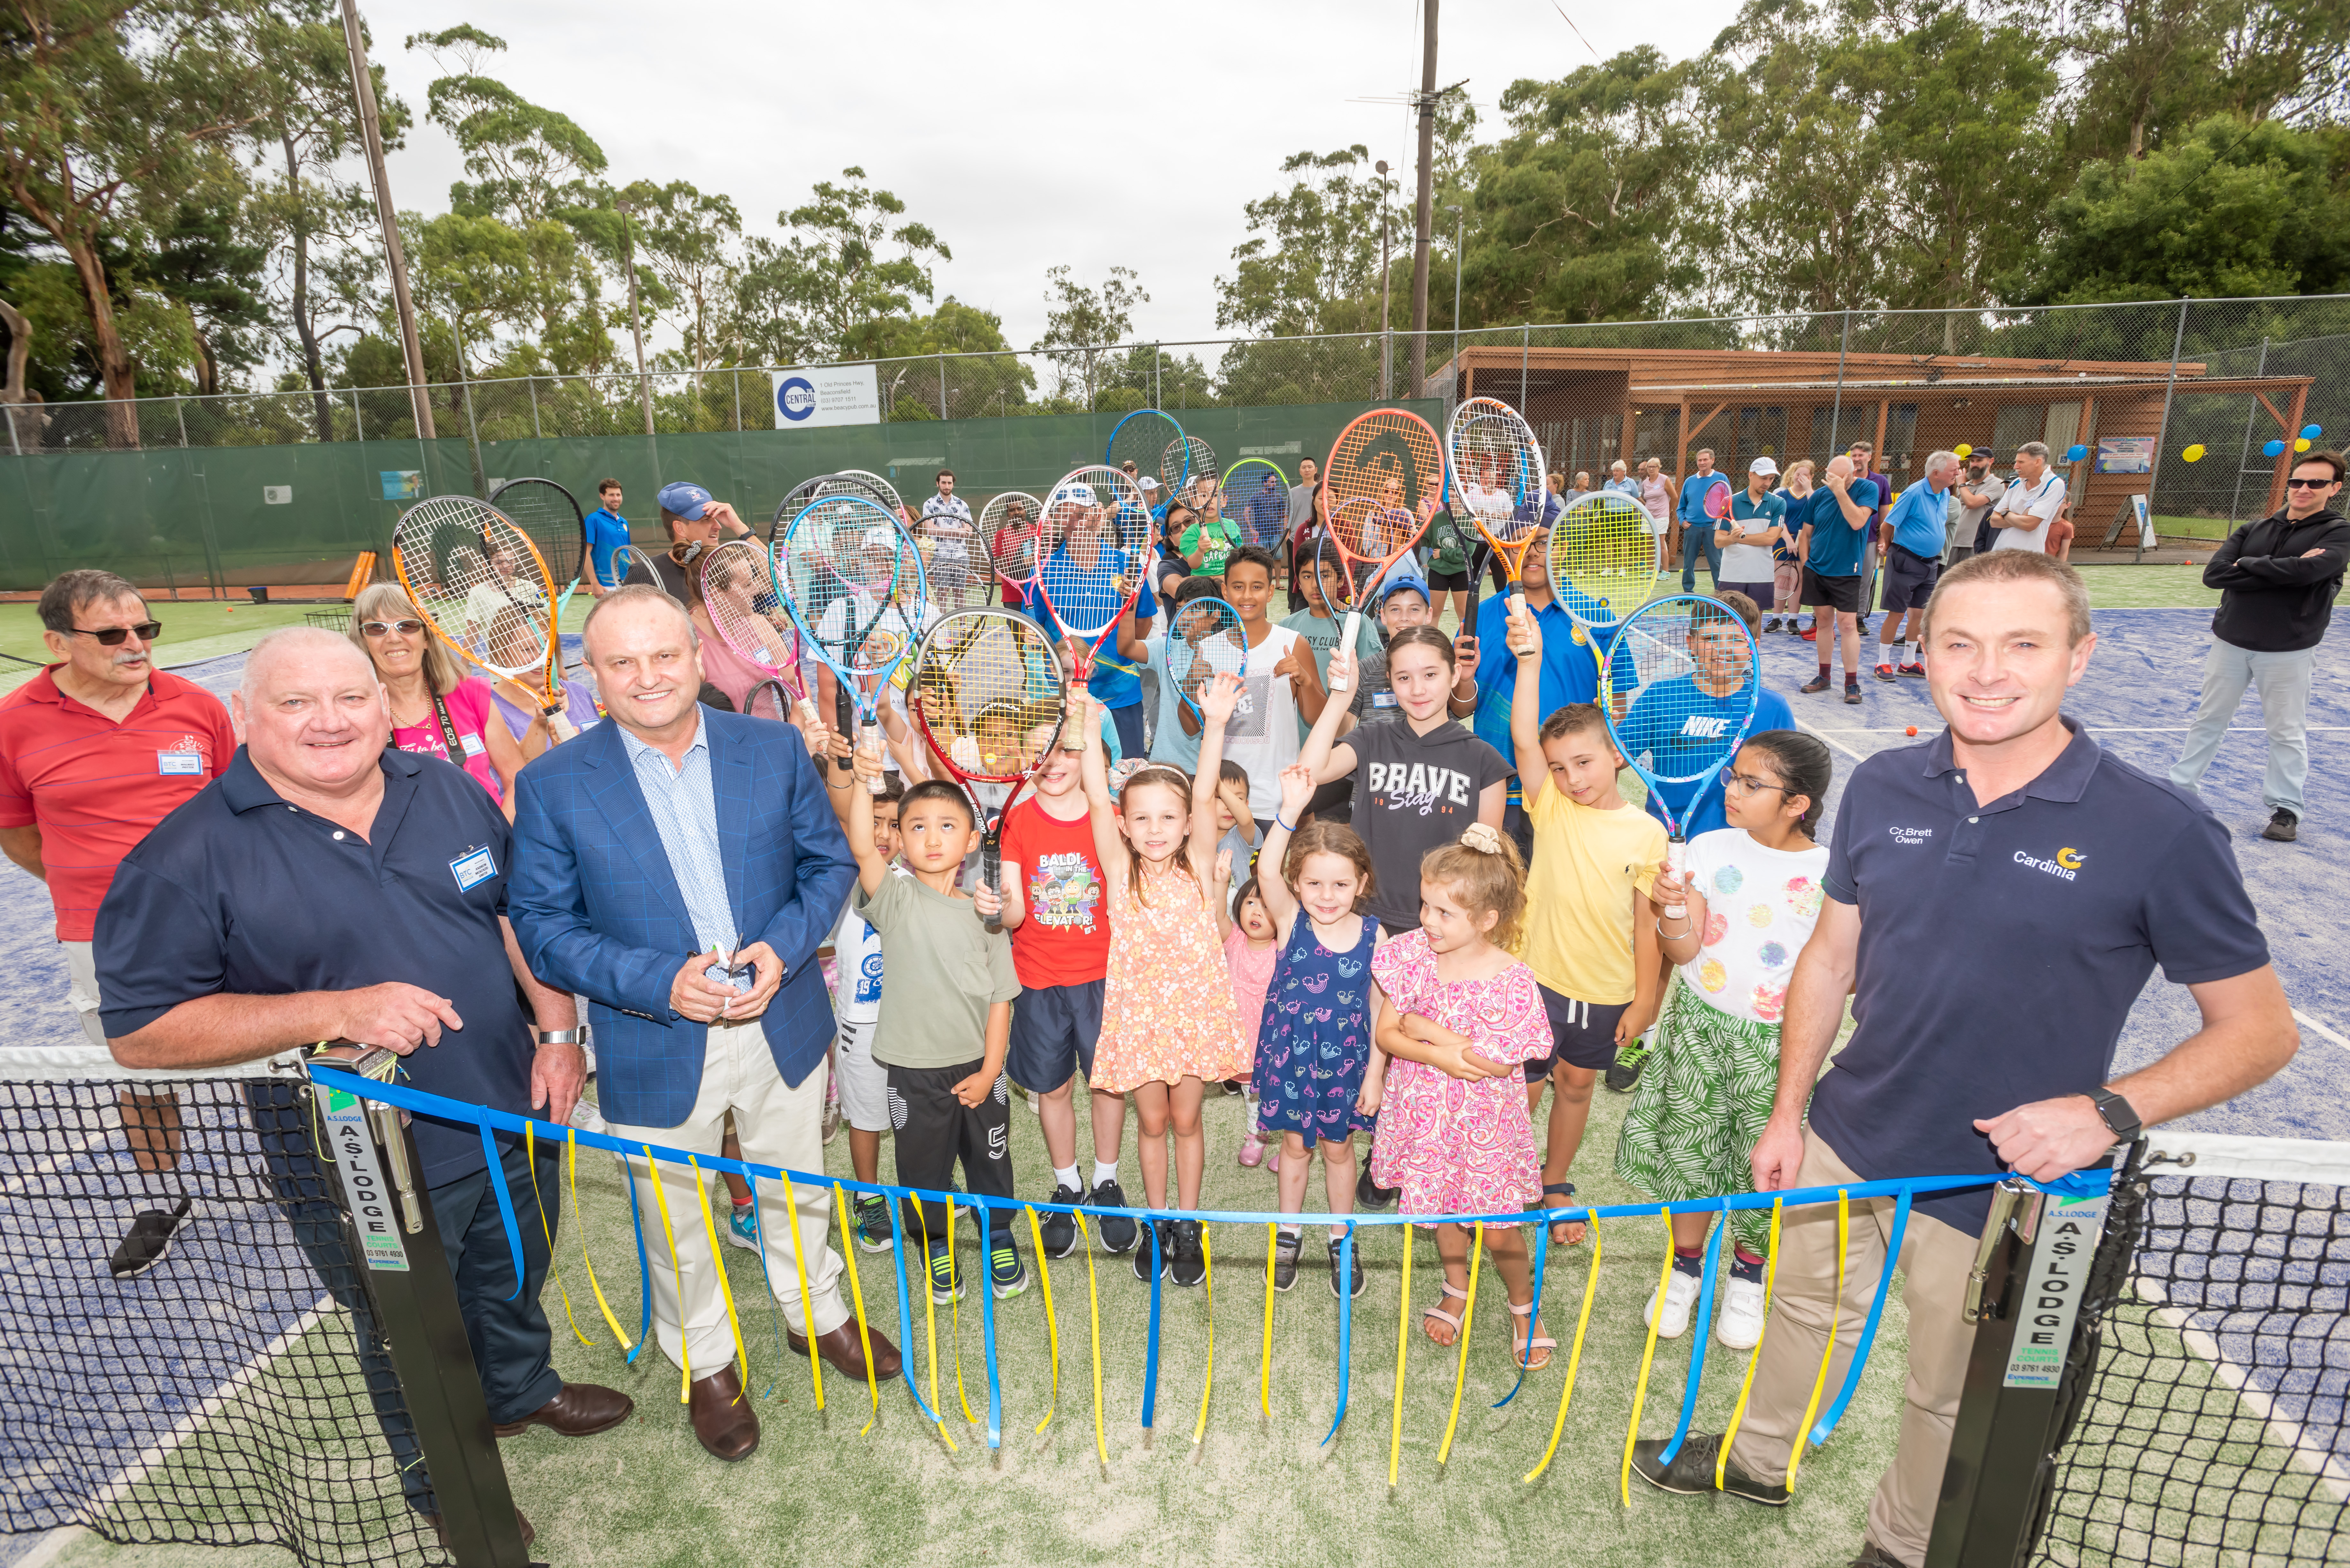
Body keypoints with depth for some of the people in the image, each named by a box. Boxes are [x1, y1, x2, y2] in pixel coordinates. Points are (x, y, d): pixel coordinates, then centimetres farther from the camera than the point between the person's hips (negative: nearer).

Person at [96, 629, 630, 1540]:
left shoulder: (450, 792, -4)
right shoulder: (189, 858, -18)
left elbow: (522, 912, 5)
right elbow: (138, 1030, -17)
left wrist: (558, 1032, -2)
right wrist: (339, 1012, -29)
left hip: (513, 1118, 4)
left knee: (514, 1283, 29)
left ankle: (521, 1388, 58)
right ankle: (440, 1479, 48)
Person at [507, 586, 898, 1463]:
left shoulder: (775, 749, -6)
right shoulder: (553, 784, -10)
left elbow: (829, 859, 0)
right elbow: (543, 923, -8)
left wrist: (783, 947, -17)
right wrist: (660, 982, -22)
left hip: (782, 1025, 2)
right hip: (656, 1049, -1)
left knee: (799, 1186, 22)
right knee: (678, 1220, 20)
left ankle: (815, 1312, 50)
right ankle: (705, 1363, 46)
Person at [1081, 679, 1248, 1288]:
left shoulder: (1196, 868, -4)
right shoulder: (1121, 871, -5)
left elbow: (1204, 797, -16)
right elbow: (1098, 802, -15)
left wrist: (1215, 725, -27)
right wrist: (1089, 729, -25)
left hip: (1194, 1010, 0)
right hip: (1138, 1012, 0)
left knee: (1186, 1120, 13)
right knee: (1152, 1122, 13)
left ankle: (1187, 1225, 31)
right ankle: (1157, 1224, 33)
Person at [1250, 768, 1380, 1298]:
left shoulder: (1373, 936, -13)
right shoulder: (1290, 921, -17)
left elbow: (1379, 1007, -5)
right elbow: (1267, 873, -37)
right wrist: (1292, 810, -49)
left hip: (1345, 1061, 0)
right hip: (1290, 1056, 0)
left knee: (1338, 1147, 19)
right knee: (1295, 1144, 18)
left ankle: (1342, 1239, 41)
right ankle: (1289, 1233, 41)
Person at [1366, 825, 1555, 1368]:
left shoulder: (1510, 980, -22)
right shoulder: (1413, 953, -12)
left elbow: (1498, 1064, -22)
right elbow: (1386, 1033, -8)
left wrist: (1425, 1028, -19)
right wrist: (1439, 1055, -25)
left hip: (1482, 1121, -3)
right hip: (1425, 1111, 3)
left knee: (1497, 1229, 9)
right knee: (1441, 1209, 22)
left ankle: (1524, 1307, 40)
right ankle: (1456, 1290, 49)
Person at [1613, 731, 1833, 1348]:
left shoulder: (1829, 873, -8)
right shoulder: (1709, 849, -5)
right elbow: (1682, 953, -4)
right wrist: (1676, 909, -22)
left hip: (1777, 1038, -1)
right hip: (1700, 1025, 1)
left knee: (1762, 1162, 9)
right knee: (1687, 1147, 11)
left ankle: (1747, 1276, 37)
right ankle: (1685, 1264, 35)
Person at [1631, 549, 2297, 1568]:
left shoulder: (2162, 833, -19)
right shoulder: (1881, 789, -8)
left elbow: (2261, 1029, -9)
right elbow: (1830, 959, 1)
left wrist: (2110, 1111, -26)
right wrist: (1788, 1110, 2)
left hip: (2002, 1189, -3)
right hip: (1844, 1145, 4)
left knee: (1953, 1400, 21)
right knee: (1807, 1308, 27)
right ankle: (1758, 1461, 55)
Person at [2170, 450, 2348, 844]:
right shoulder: (2253, 530, 5)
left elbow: (2308, 569, -24)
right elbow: (2213, 574, -11)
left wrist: (2248, 565, -12)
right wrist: (2281, 571, -17)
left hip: (2288, 652, -3)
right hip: (2231, 642, 3)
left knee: (2287, 732, 5)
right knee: (2209, 720, 12)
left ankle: (2286, 809, 16)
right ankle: (2180, 786, 22)